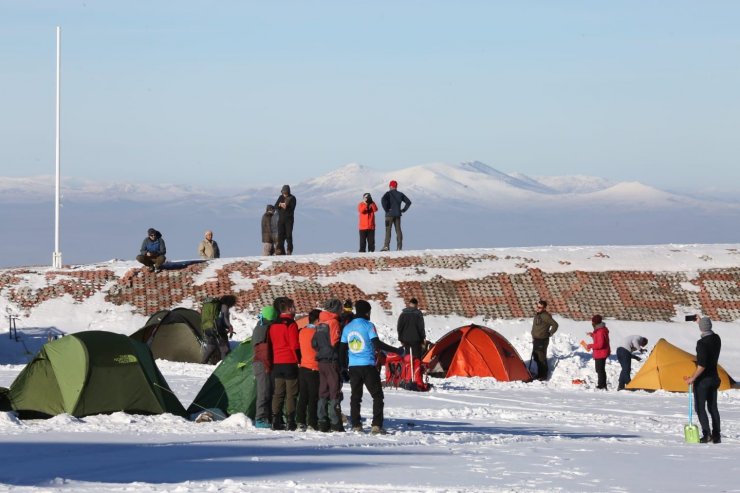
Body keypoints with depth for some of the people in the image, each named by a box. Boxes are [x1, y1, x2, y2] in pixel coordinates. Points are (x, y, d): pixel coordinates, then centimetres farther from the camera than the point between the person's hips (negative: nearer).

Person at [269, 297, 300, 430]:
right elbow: (295, 345, -14)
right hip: (290, 363, -7)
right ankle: (290, 422, -8)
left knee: (278, 393, 9)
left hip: (277, 363, 7)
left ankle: (276, 421, 6)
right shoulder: (291, 324, -10)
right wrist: (300, 360, -6)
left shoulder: (274, 325, 13)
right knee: (291, 394, -4)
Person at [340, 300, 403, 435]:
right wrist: (396, 350, -10)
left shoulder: (347, 328, 11)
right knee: (377, 396, 1)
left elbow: (342, 349, 13)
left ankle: (356, 425, 7)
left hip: (353, 367, 5)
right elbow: (377, 344, -15)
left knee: (355, 397, 11)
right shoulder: (368, 326, -6)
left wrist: (344, 366, 22)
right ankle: (376, 425, -8)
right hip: (368, 366, -5)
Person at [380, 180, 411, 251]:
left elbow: (383, 200, -23)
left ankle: (386, 246, -13)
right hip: (398, 214, 4)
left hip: (390, 214, -4)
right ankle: (399, 246, 2)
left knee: (388, 230, -4)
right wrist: (403, 209, 10)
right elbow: (408, 202, 9)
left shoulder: (388, 193, -4)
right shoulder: (400, 194, 9)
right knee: (398, 230, 6)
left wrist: (386, 209, -14)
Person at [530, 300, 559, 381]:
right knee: (536, 357, 15)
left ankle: (543, 376, 0)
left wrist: (550, 334, -11)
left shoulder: (545, 316, -18)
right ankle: (540, 374, 26)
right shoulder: (537, 314, 11)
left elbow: (555, 325, -20)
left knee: (541, 358, -7)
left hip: (542, 340, -10)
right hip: (536, 339, 10)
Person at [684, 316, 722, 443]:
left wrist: (693, 378, -17)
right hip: (714, 378, 7)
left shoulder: (702, 343, -23)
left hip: (703, 379, -7)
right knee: (713, 407, 13)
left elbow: (702, 365, -26)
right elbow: (709, 333, 28)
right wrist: (700, 322, 34)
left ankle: (706, 434, -10)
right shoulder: (716, 339, 1)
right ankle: (716, 436, 13)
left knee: (700, 407, -1)